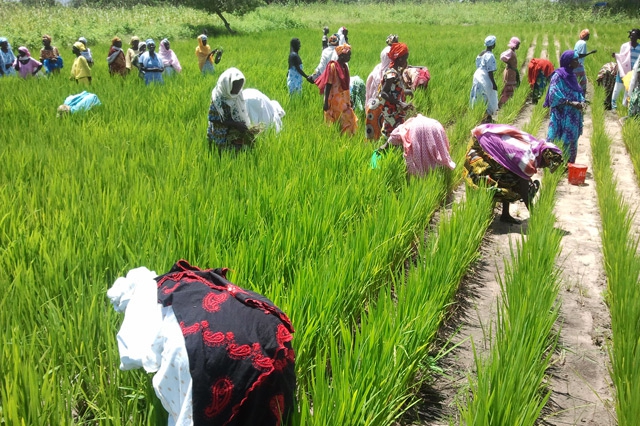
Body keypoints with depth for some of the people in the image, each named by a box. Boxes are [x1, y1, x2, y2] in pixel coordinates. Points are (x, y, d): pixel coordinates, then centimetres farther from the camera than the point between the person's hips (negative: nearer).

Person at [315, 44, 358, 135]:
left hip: (344, 101, 8)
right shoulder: (333, 66, -13)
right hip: (334, 102, -8)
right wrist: (326, 102, -17)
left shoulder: (344, 67, 10)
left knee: (349, 121, 7)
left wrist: (349, 100, 17)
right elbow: (327, 86, -14)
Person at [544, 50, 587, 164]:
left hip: (573, 116, 8)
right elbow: (555, 97, -18)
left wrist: (581, 102, -3)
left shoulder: (571, 75, 12)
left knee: (572, 141, 12)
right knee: (559, 142, -4)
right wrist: (572, 103, -21)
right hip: (561, 116, -8)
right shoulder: (558, 76, -12)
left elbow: (577, 93, 18)